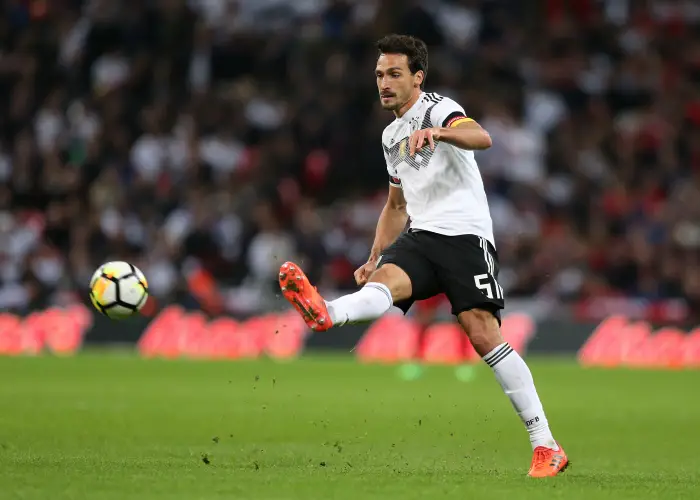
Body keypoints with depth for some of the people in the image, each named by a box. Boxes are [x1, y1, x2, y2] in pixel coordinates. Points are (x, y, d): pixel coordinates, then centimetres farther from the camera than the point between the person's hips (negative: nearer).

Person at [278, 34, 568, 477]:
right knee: (384, 280, -26)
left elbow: (482, 138, -26)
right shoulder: (391, 136, 23)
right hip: (421, 238, 7)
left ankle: (546, 446, -14)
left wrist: (438, 132, -45)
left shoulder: (437, 109, -3)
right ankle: (325, 313, -61)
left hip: (465, 234, -7)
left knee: (482, 331, -18)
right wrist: (374, 257, 23)